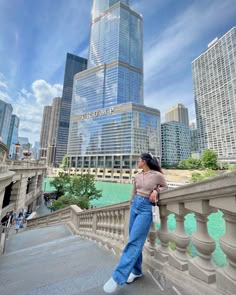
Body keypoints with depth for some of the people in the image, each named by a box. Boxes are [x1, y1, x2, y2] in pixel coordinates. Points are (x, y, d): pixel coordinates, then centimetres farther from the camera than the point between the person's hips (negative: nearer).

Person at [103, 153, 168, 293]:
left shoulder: (157, 175, -10)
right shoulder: (137, 176, 6)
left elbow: (165, 187, 7)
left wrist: (156, 190, -12)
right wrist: (132, 204, 23)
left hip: (146, 209, -6)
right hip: (135, 206, 6)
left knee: (134, 242, -6)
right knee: (135, 240, 13)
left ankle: (118, 277, 2)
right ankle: (136, 271, 32)